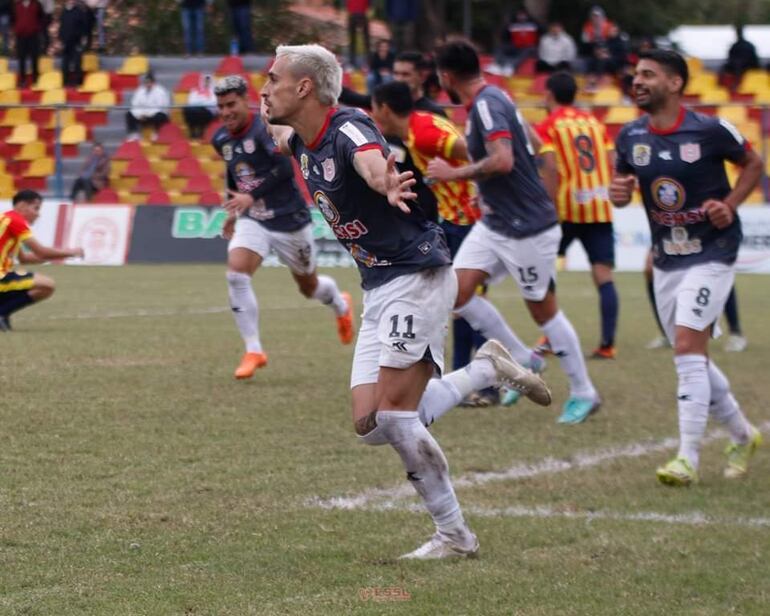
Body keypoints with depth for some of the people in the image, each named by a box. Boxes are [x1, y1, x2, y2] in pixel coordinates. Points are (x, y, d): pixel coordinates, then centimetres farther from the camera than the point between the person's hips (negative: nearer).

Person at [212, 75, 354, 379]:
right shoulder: (221, 140, 1)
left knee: (308, 286, 13)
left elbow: (285, 168, -32)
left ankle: (341, 305, 51)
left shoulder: (264, 129, -21)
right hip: (253, 220, 5)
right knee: (236, 274, -20)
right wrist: (233, 210, 22)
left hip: (290, 220, -5)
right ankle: (253, 351, -12)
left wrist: (252, 196, -37)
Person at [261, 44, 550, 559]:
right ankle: (488, 369, 17)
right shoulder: (304, 143, 7)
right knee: (372, 426, 2)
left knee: (394, 415, -13)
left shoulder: (349, 129, -19)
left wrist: (385, 183, -68)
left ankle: (455, 536, 0)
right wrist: (278, 130, 57)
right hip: (378, 289, 9)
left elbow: (373, 163, -45)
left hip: (417, 277, -9)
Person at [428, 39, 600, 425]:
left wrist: (454, 173, -24)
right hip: (494, 224, 9)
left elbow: (502, 161, -34)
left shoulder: (487, 104, -20)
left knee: (543, 309, 1)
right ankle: (523, 360, 12)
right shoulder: (486, 100, 9)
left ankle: (583, 394, 16)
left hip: (527, 227, -9)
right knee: (457, 291, 0)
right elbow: (528, 143, 21)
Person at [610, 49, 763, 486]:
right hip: (667, 259, 6)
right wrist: (619, 192, -10)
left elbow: (753, 163, 1)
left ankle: (688, 458, -15)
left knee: (688, 347, -17)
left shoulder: (709, 131, -13)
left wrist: (730, 204, -13)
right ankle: (743, 435, 33)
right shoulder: (631, 137, 1)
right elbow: (623, 182, 14)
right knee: (693, 358, 12)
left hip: (712, 255, -6)